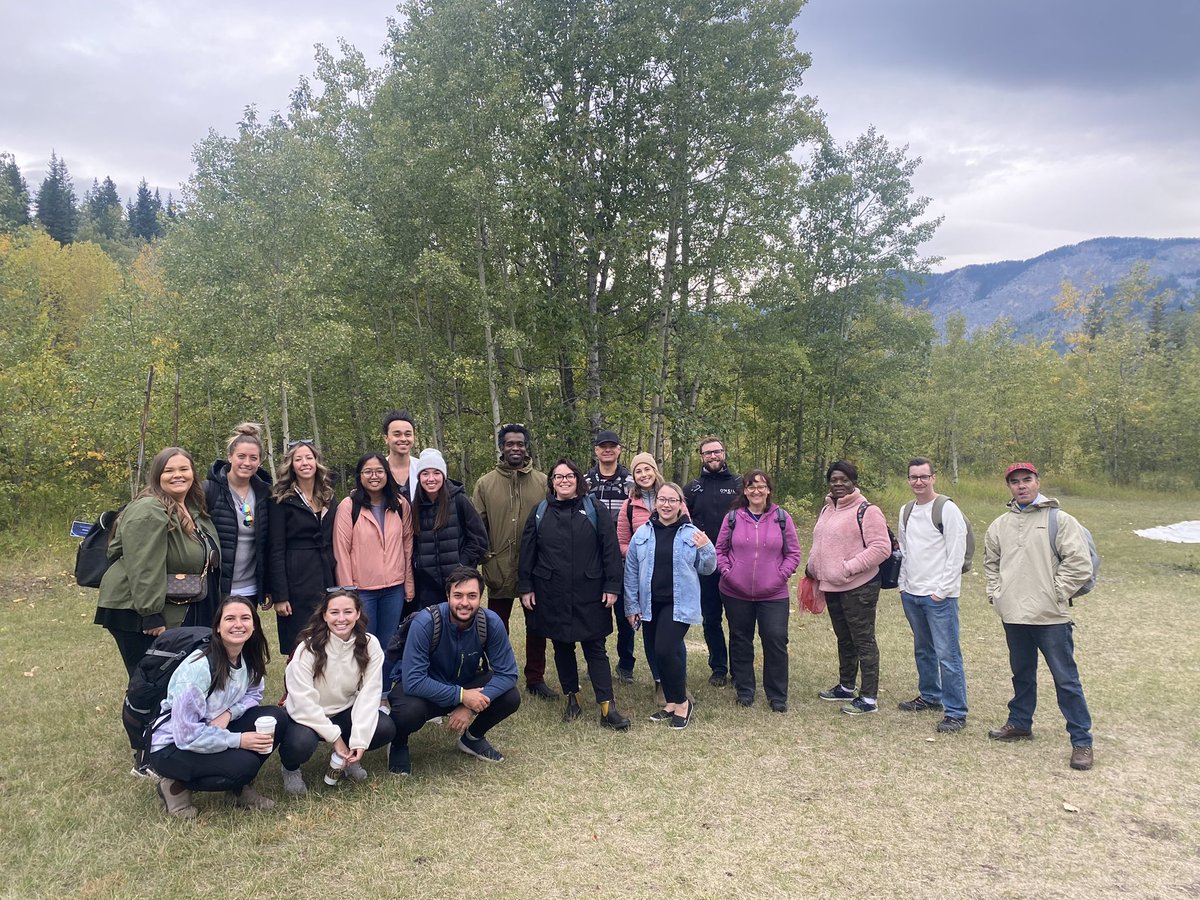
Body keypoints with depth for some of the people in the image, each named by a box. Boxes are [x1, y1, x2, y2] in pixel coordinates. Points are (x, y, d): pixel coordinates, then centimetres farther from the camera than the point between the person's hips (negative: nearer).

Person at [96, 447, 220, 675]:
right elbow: (143, 569, -24)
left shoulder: (194, 509, 11)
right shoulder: (149, 511, -19)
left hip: (177, 612, 9)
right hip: (137, 614, -9)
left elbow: (204, 559, 22)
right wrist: (150, 616, -25)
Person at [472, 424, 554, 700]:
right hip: (499, 570, 0)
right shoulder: (485, 484, 0)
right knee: (497, 628, 12)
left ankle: (535, 678, 25)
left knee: (537, 626, 11)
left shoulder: (543, 482, 1)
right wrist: (484, 555, -7)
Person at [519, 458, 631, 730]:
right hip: (553, 595, 2)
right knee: (562, 647, 11)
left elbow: (610, 550, -3)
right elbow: (527, 552, 6)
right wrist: (525, 588, 2)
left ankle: (607, 708, 0)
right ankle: (572, 699, 25)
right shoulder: (540, 512, 5)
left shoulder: (594, 511, 0)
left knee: (595, 648, 0)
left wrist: (612, 586, -8)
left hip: (589, 594, -2)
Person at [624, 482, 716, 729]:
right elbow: (631, 572, 7)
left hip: (679, 605, -3)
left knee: (665, 651, -14)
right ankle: (672, 702, 27)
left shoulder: (692, 534, -2)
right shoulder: (642, 534, 2)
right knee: (660, 654, 10)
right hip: (650, 605, 4)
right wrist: (632, 606, 5)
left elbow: (706, 569, 4)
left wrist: (706, 549, -16)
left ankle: (682, 701, 6)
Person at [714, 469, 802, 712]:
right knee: (740, 641, 12)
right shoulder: (732, 518, 1)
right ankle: (744, 690, 27)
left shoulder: (782, 518, 0)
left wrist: (780, 575, -6)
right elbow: (720, 550, 8)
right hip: (736, 594, 1)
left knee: (776, 642, -2)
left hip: (773, 595, -1)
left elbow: (794, 553, 4)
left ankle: (777, 696, 14)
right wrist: (727, 572, -5)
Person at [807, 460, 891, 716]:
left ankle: (868, 698, 6)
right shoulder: (826, 510, 14)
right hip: (832, 588, 9)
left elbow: (881, 547, -19)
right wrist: (813, 568, 14)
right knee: (844, 640, 20)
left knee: (863, 641, -1)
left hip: (858, 588, -9)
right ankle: (845, 687, 35)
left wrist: (850, 567, -21)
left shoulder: (866, 511, -13)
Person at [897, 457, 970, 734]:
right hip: (911, 594, 7)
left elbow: (956, 555, -12)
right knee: (923, 650, 18)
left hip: (939, 596, -7)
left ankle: (956, 712, 1)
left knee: (947, 654, -6)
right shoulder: (906, 510, 12)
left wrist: (941, 591, -14)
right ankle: (930, 696, 32)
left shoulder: (947, 509, -10)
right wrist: (903, 584, 12)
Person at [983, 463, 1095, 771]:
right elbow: (991, 562, 23)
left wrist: (1055, 594, -11)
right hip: (1014, 616, 5)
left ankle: (1082, 740, 9)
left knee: (1066, 679, 0)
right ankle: (1020, 723, 35)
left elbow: (1080, 563, -11)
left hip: (1051, 617, -5)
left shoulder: (1060, 520, -7)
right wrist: (995, 592, 11)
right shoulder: (1000, 525, 10)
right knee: (1022, 674, 20)